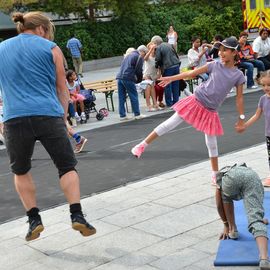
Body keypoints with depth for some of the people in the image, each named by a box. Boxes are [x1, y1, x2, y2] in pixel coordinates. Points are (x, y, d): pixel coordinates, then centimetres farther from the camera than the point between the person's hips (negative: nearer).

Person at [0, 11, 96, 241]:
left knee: (21, 171, 21)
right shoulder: (51, 49, 9)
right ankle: (77, 216, -1)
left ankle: (34, 219, 15)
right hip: (48, 116, -2)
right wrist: (63, 119, 16)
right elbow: (62, 89, 9)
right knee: (67, 167, 11)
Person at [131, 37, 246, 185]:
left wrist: (241, 118, 3)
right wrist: (171, 78, 3)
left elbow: (239, 98, 3)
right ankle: (142, 145, 11)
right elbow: (192, 73, 2)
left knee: (212, 143, 9)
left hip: (210, 111, 0)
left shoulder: (239, 75, -3)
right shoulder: (214, 65, -3)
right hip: (196, 101, 0)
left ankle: (215, 175, 24)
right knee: (170, 124, 0)